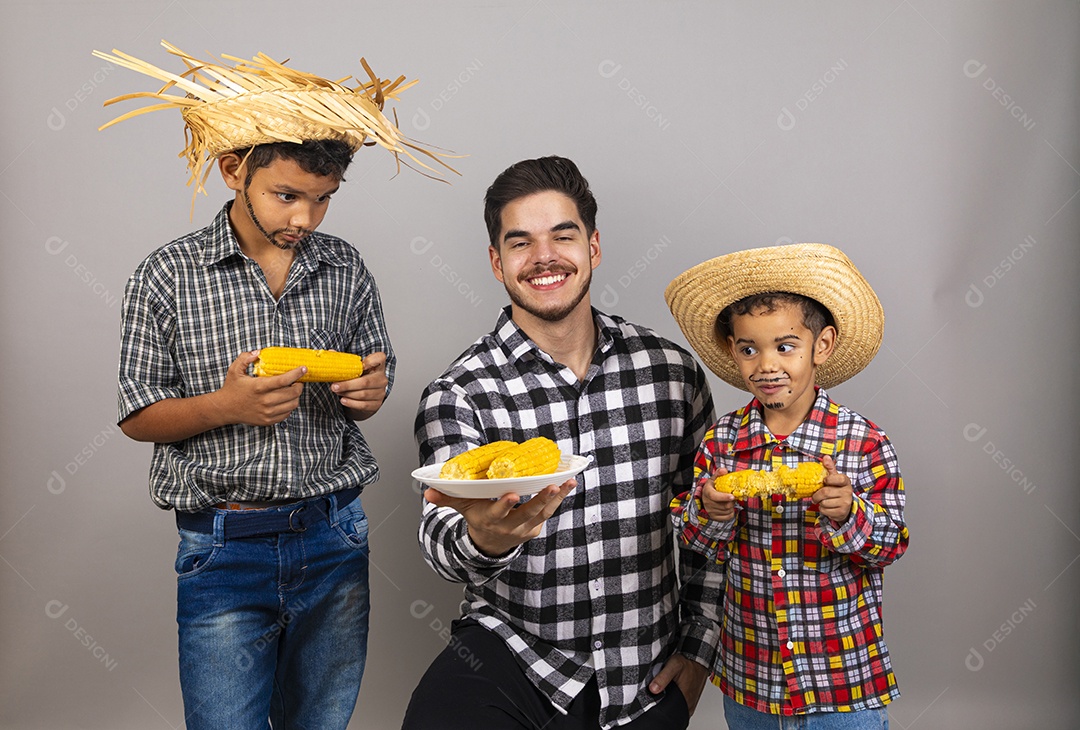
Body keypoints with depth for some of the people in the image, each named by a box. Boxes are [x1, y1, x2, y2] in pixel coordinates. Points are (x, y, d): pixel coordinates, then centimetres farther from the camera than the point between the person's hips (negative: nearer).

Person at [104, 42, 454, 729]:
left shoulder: (346, 269, 1)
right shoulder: (168, 276, -6)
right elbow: (137, 416, -2)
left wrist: (370, 392, -11)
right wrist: (226, 404, -20)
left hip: (334, 538, 3)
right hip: (224, 549, -2)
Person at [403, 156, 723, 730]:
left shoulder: (672, 370, -3)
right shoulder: (458, 394, -10)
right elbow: (440, 542, -21)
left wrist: (699, 647, 4)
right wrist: (483, 541, -42)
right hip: (508, 660, -1)